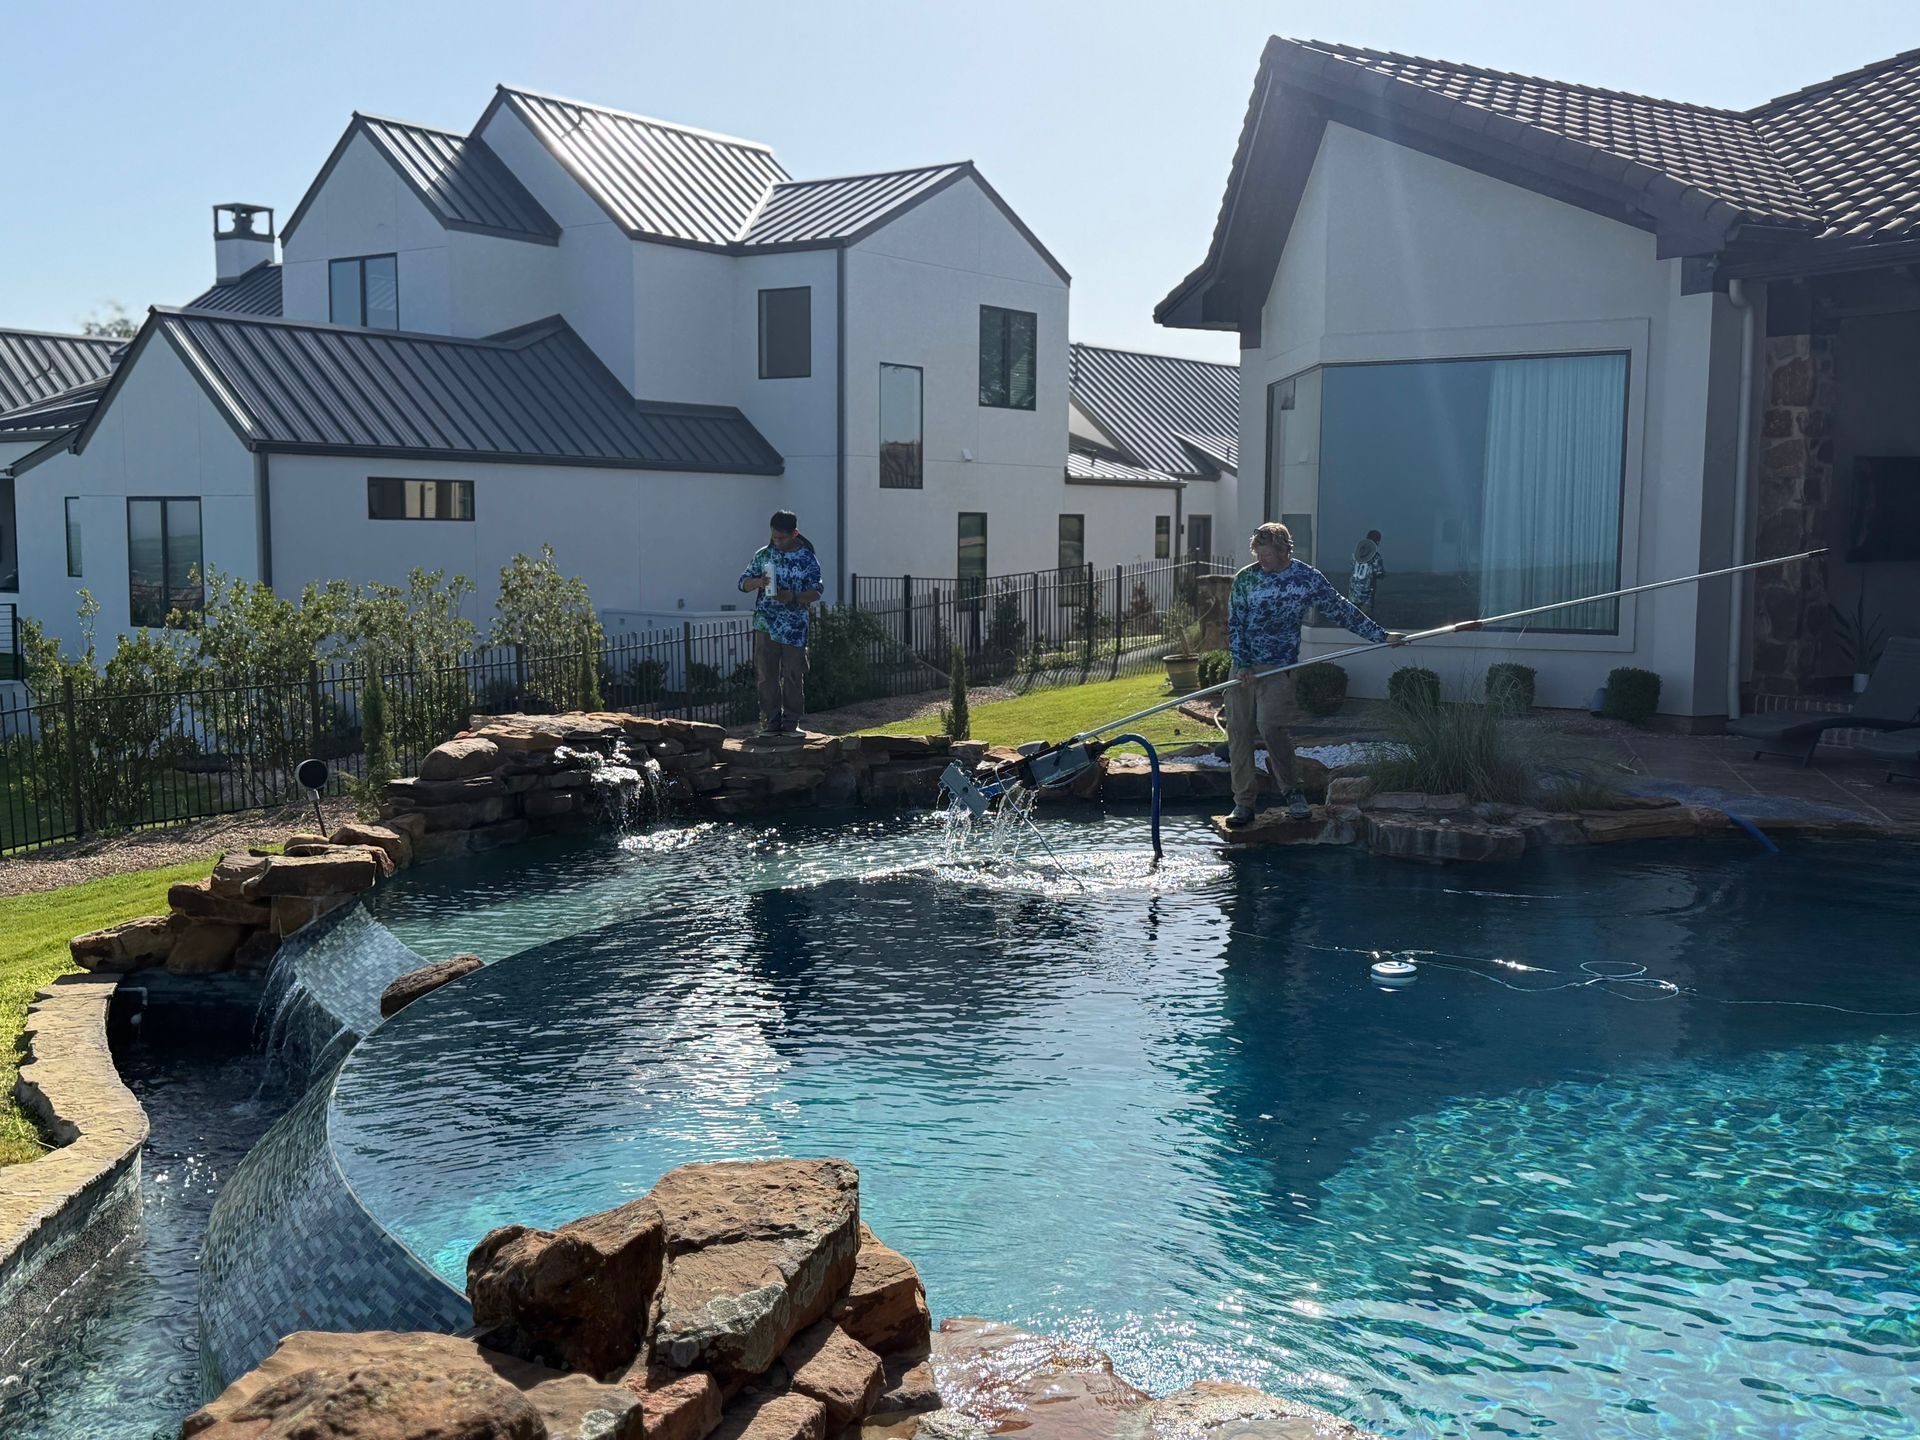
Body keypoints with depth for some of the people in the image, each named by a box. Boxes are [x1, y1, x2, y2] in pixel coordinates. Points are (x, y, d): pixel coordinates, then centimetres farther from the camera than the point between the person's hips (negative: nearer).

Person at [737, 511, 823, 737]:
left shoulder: (808, 559, 2)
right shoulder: (764, 555, 6)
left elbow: (815, 592, -1)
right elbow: (743, 583, 7)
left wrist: (793, 597, -19)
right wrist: (758, 582, -16)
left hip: (795, 627, -1)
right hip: (766, 625, 1)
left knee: (794, 676, 1)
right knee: (766, 676, 2)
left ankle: (791, 723, 10)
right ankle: (770, 723, 8)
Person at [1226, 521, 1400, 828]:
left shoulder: (1308, 579, -1)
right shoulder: (1245, 578, 4)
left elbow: (1341, 611, 7)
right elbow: (1234, 625, 2)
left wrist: (1380, 636, 8)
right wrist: (1242, 664, -9)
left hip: (1279, 666, -3)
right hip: (1242, 666, 3)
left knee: (1270, 726, -19)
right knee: (1239, 732, -1)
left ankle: (1292, 791, 2)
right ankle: (1243, 803, 8)